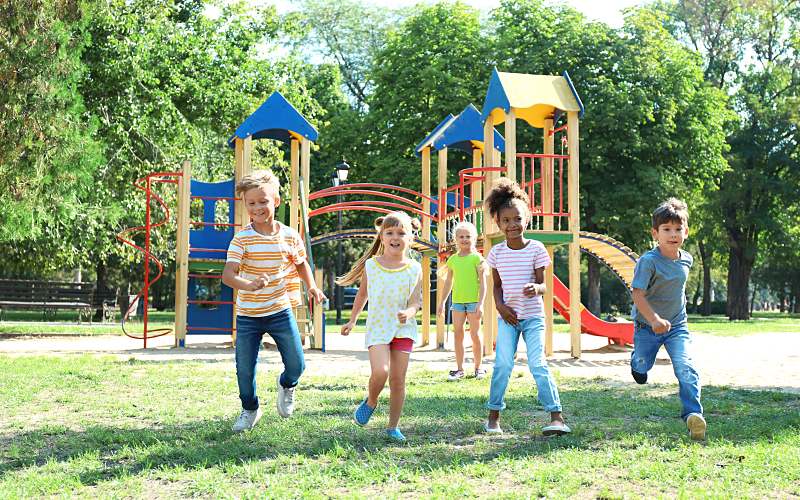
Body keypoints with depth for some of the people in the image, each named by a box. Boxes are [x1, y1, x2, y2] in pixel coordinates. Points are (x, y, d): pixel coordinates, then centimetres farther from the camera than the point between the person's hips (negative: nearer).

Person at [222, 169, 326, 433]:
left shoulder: (290, 235, -3)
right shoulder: (242, 239, -13)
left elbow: (301, 263, 15)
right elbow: (228, 274, -21)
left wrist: (311, 286, -1)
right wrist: (248, 285, -40)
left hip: (280, 311, 2)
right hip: (247, 315, -1)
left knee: (297, 365, 3)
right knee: (244, 370, 7)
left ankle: (286, 386, 39)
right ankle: (250, 409, 35)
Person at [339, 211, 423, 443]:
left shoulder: (414, 269, -1)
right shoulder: (370, 265, 1)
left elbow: (415, 301, -4)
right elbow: (362, 295, 16)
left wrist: (408, 313, -26)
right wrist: (352, 320, 23)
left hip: (403, 329, 1)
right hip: (377, 328, -1)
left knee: (398, 379, 1)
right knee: (380, 372, -20)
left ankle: (393, 426, 14)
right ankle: (370, 402, 11)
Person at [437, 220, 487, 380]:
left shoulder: (477, 258, -2)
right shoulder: (453, 259, 10)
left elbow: (483, 282, -5)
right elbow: (448, 282, 17)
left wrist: (480, 303, -12)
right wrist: (442, 302, 16)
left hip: (473, 301, -4)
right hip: (457, 301, 4)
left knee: (475, 334, 1)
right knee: (458, 334, 2)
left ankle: (478, 367, 12)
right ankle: (459, 369, 6)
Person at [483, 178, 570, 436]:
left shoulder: (536, 248, -5)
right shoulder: (497, 252, 2)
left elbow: (543, 284, -4)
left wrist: (536, 288, -28)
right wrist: (500, 305, -5)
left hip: (533, 316, -2)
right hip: (508, 316, 2)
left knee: (537, 364, -11)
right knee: (502, 364, -6)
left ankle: (557, 417, -9)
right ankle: (493, 415, 9)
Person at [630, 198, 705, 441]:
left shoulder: (687, 259, -2)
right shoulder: (648, 261, -21)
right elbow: (637, 294, -26)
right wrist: (654, 320, -37)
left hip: (677, 324, 3)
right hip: (648, 325, -3)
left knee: (685, 367, -17)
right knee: (641, 370, 12)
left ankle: (693, 414, -18)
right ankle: (636, 358, 49)